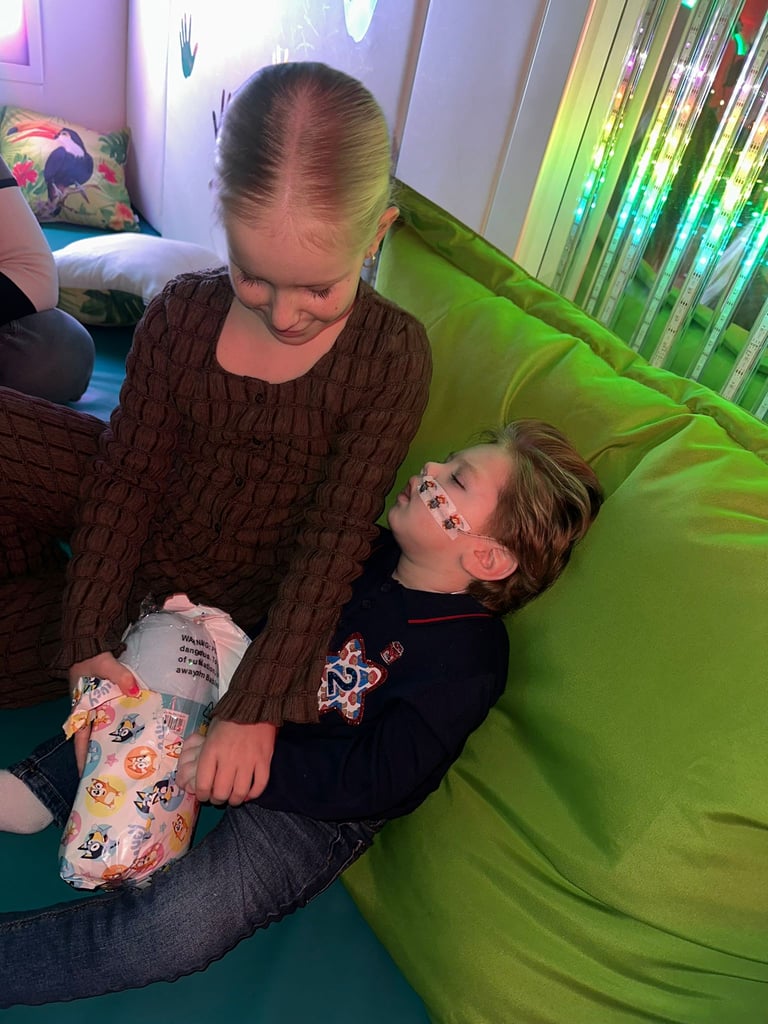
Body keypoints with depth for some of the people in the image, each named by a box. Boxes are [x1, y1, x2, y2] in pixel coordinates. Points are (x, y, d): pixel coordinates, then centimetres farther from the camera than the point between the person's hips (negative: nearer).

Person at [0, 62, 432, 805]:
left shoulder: (390, 359, -20)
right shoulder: (182, 316, -11)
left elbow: (334, 540, -21)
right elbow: (128, 477, -11)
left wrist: (259, 706, -24)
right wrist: (87, 638, -18)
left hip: (210, 594, -2)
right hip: (135, 519, 3)